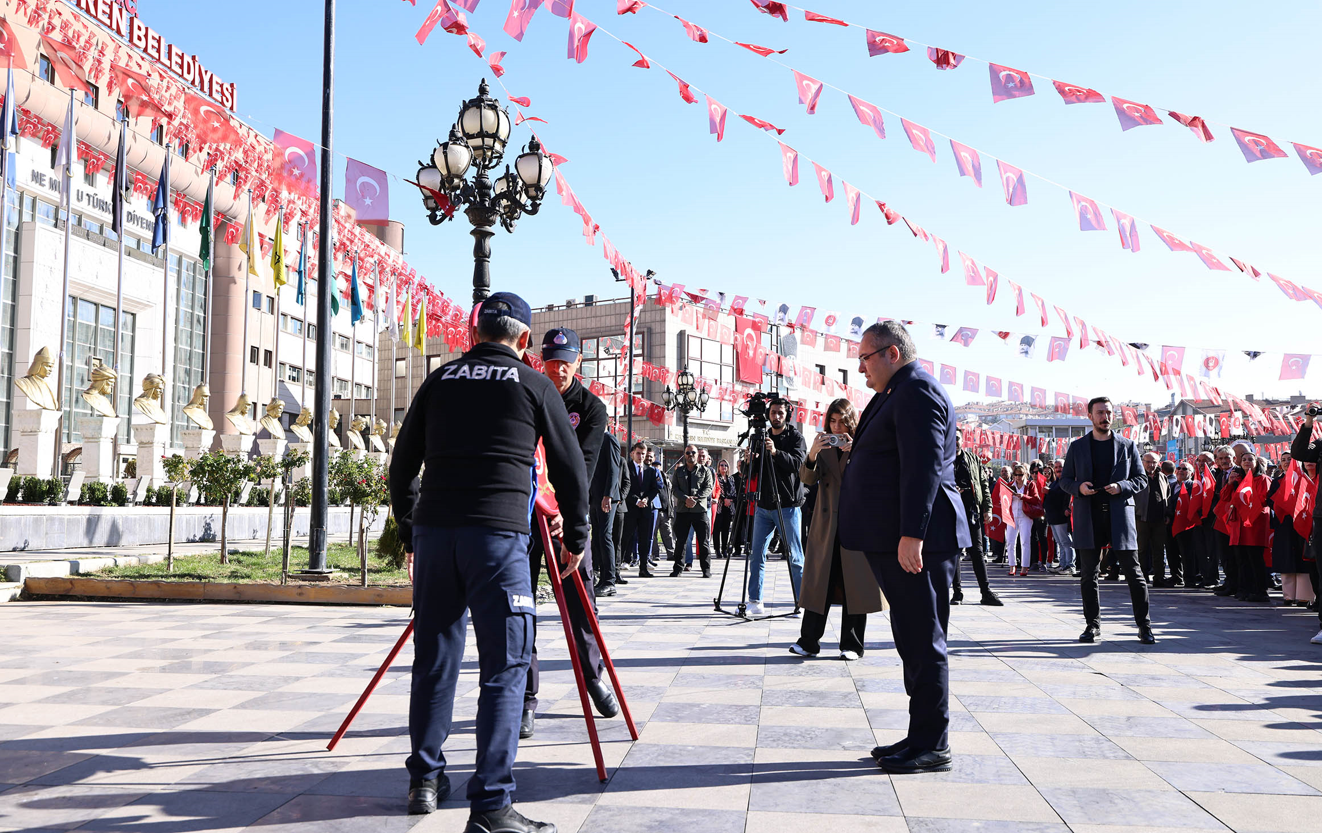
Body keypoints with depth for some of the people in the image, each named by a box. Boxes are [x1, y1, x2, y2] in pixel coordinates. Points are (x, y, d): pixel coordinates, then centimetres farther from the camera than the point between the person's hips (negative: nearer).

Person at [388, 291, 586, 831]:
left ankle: (425, 779, 26)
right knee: (505, 667, -1)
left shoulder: (439, 380, 14)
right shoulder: (534, 385, 6)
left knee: (434, 659, 15)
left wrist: (408, 529, 28)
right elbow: (570, 467, 8)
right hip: (499, 532, -4)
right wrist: (576, 536, 20)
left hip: (433, 529, 4)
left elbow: (402, 465, 16)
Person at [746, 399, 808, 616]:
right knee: (756, 554, 3)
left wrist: (776, 452, -30)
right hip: (764, 506, 5)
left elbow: (798, 463, -16)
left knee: (795, 556, -3)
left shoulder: (796, 437, 1)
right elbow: (753, 472, 14)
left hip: (788, 506, -5)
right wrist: (750, 461, -8)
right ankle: (755, 601, 9)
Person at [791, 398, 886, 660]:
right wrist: (812, 454, -19)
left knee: (854, 585, 1)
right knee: (819, 581, 1)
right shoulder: (824, 447, 11)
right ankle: (808, 642, 5)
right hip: (826, 524, 2)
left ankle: (852, 645, 9)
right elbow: (807, 479, -1)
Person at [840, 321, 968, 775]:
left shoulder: (917, 391, -13)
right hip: (896, 541, 11)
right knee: (913, 641, 15)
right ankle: (921, 737, 24)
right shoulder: (898, 394, 20)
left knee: (923, 641, -4)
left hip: (915, 541, -11)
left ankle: (932, 745, 5)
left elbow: (924, 466, -22)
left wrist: (912, 534, -26)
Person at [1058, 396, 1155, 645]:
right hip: (1088, 517, 1)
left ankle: (1144, 625, 6)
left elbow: (1141, 479, 9)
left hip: (1120, 515, -1)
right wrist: (1078, 487, -9)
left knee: (1133, 573, -2)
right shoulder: (1077, 447, 10)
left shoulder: (1127, 446, 8)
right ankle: (1093, 624, 14)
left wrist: (1121, 487, -11)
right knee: (1089, 575, 5)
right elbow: (1065, 479, 13)